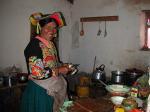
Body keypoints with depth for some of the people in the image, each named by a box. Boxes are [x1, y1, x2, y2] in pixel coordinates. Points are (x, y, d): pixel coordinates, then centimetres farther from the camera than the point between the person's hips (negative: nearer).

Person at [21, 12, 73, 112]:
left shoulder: (51, 44, 7)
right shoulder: (35, 44, -19)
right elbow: (36, 73, -26)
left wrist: (62, 66, 1)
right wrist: (59, 70, -18)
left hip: (51, 90, 8)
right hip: (39, 92, -8)